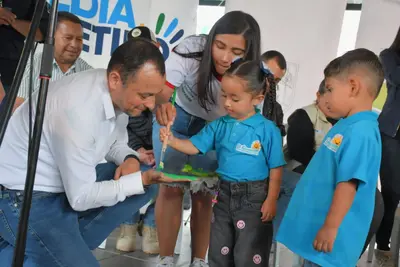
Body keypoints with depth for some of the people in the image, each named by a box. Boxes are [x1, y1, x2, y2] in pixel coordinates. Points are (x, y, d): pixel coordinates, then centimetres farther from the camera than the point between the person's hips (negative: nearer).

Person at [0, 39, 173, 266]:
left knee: (146, 184, 1)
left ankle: (69, 246, 2)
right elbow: (81, 198, -24)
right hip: (25, 198, -9)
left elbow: (115, 143, 10)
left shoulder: (119, 93, -7)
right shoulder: (78, 111, -32)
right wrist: (142, 179, -24)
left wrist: (131, 160, -12)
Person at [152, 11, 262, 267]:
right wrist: (162, 106, -58)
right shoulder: (192, 49, -30)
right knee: (172, 187, -7)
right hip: (177, 118, -1)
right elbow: (161, 91, -33)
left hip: (215, 129, 1)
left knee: (204, 193, 0)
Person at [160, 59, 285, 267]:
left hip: (254, 198, -5)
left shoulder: (267, 129, -13)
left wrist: (271, 200, -12)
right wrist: (172, 140, -16)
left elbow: (276, 168, -10)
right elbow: (194, 147, 1)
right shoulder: (219, 126, 0)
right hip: (224, 195, 5)